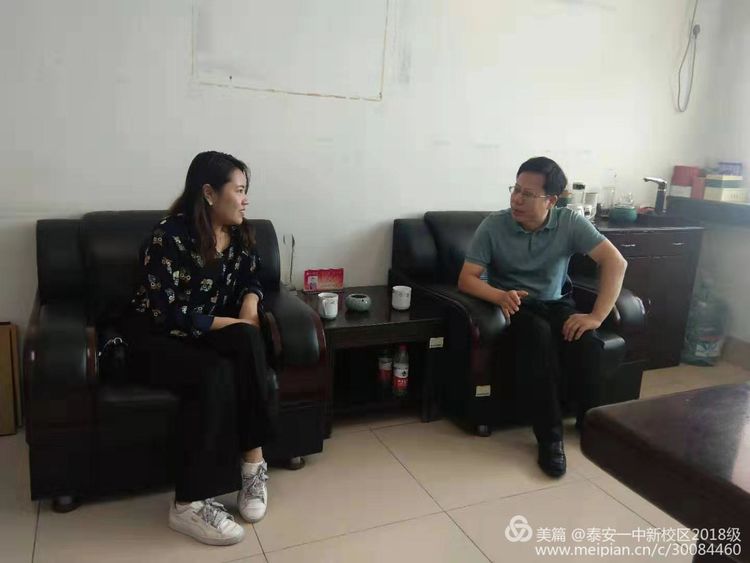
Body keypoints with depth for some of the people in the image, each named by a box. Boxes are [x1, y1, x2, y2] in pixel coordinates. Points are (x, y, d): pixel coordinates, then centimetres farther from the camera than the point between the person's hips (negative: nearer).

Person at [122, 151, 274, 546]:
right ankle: (188, 505, -26)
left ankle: (252, 464, -22)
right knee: (215, 374, -34)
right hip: (158, 338, -5)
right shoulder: (170, 235, -19)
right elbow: (168, 314, -22)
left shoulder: (239, 233, 2)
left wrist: (250, 304, -9)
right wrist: (233, 322, -19)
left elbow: (251, 280, 15)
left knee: (246, 342, -29)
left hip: (211, 333, 5)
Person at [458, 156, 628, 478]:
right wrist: (500, 296, -37)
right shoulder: (493, 226, -12)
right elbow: (466, 279, -15)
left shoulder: (570, 223, -10)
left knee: (585, 343, -30)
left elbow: (616, 262, -14)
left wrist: (597, 316, -24)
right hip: (515, 306, -2)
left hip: (556, 304, 2)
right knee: (539, 335, -36)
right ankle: (550, 438, -26)